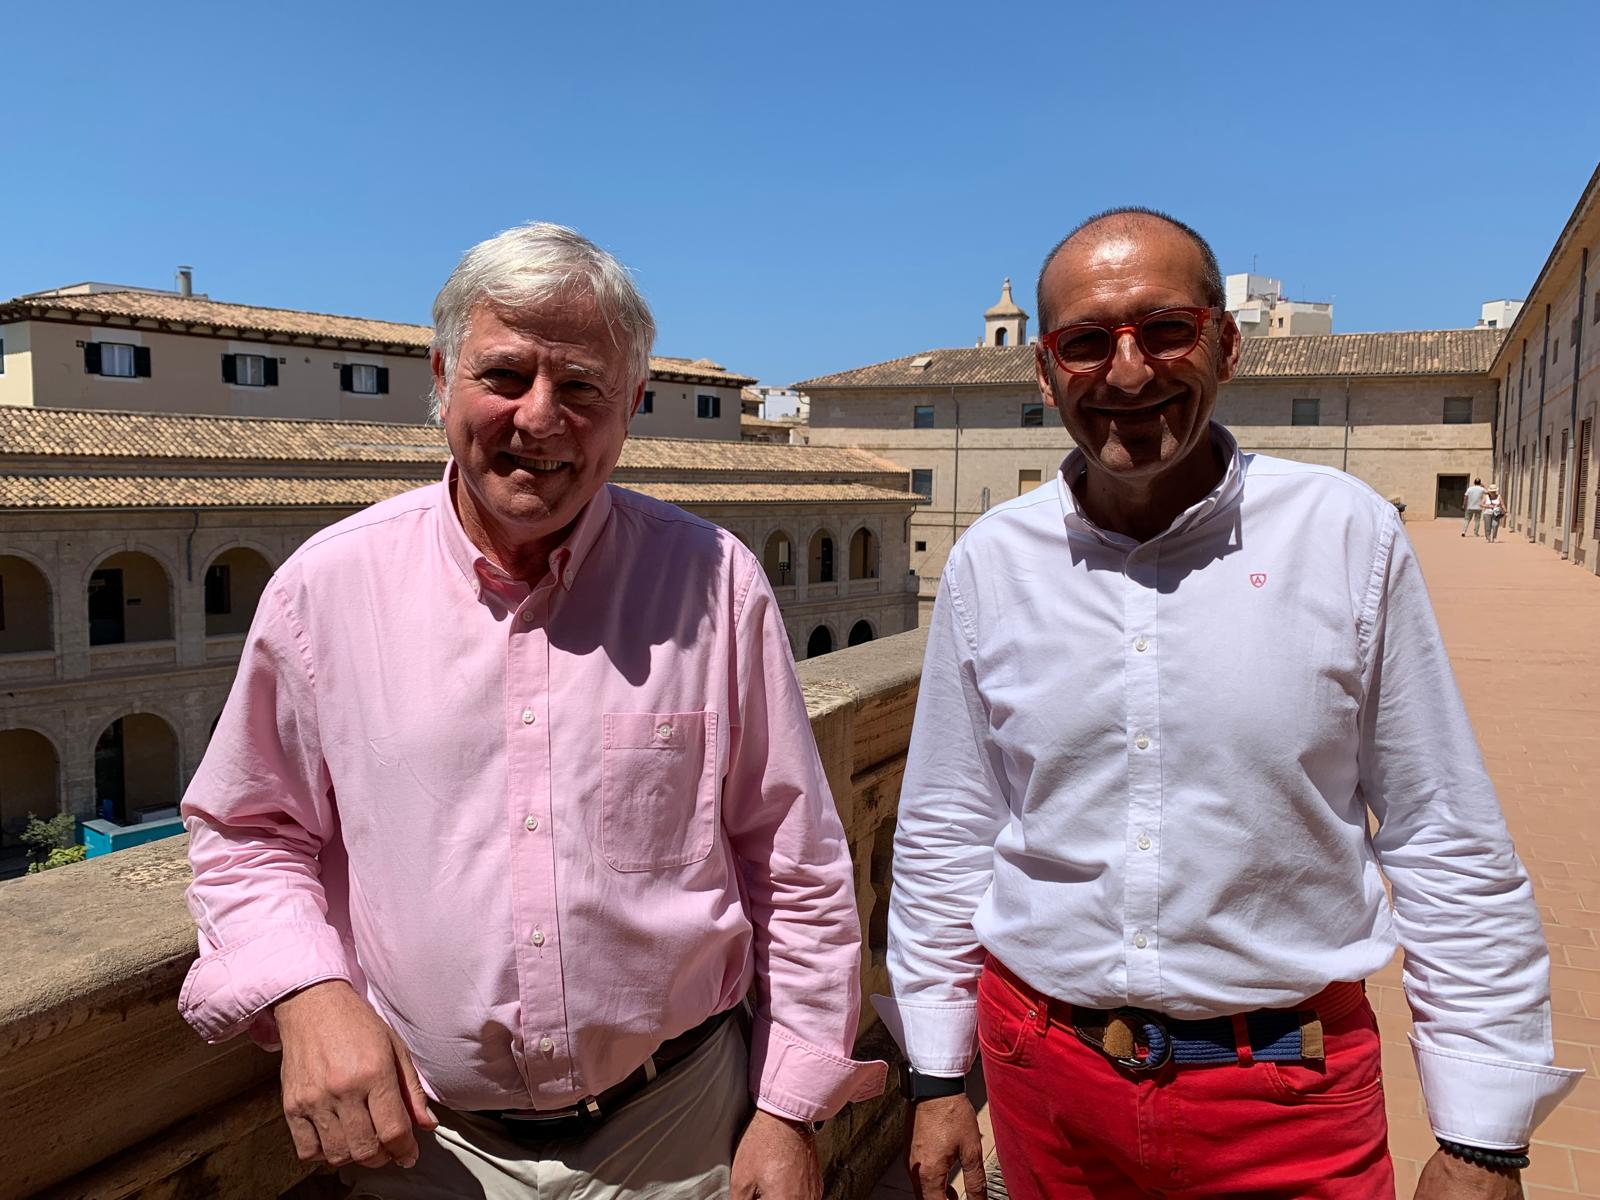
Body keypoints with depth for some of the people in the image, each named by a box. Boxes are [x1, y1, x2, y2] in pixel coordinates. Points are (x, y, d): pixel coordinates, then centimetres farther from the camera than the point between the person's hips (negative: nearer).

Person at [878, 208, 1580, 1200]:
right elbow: (945, 835, 2)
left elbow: (1450, 849, -4)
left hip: (1292, 1090, -2)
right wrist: (936, 1079, 6)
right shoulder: (990, 561, -5)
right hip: (1044, 1076, 3)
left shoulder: (1350, 535, -9)